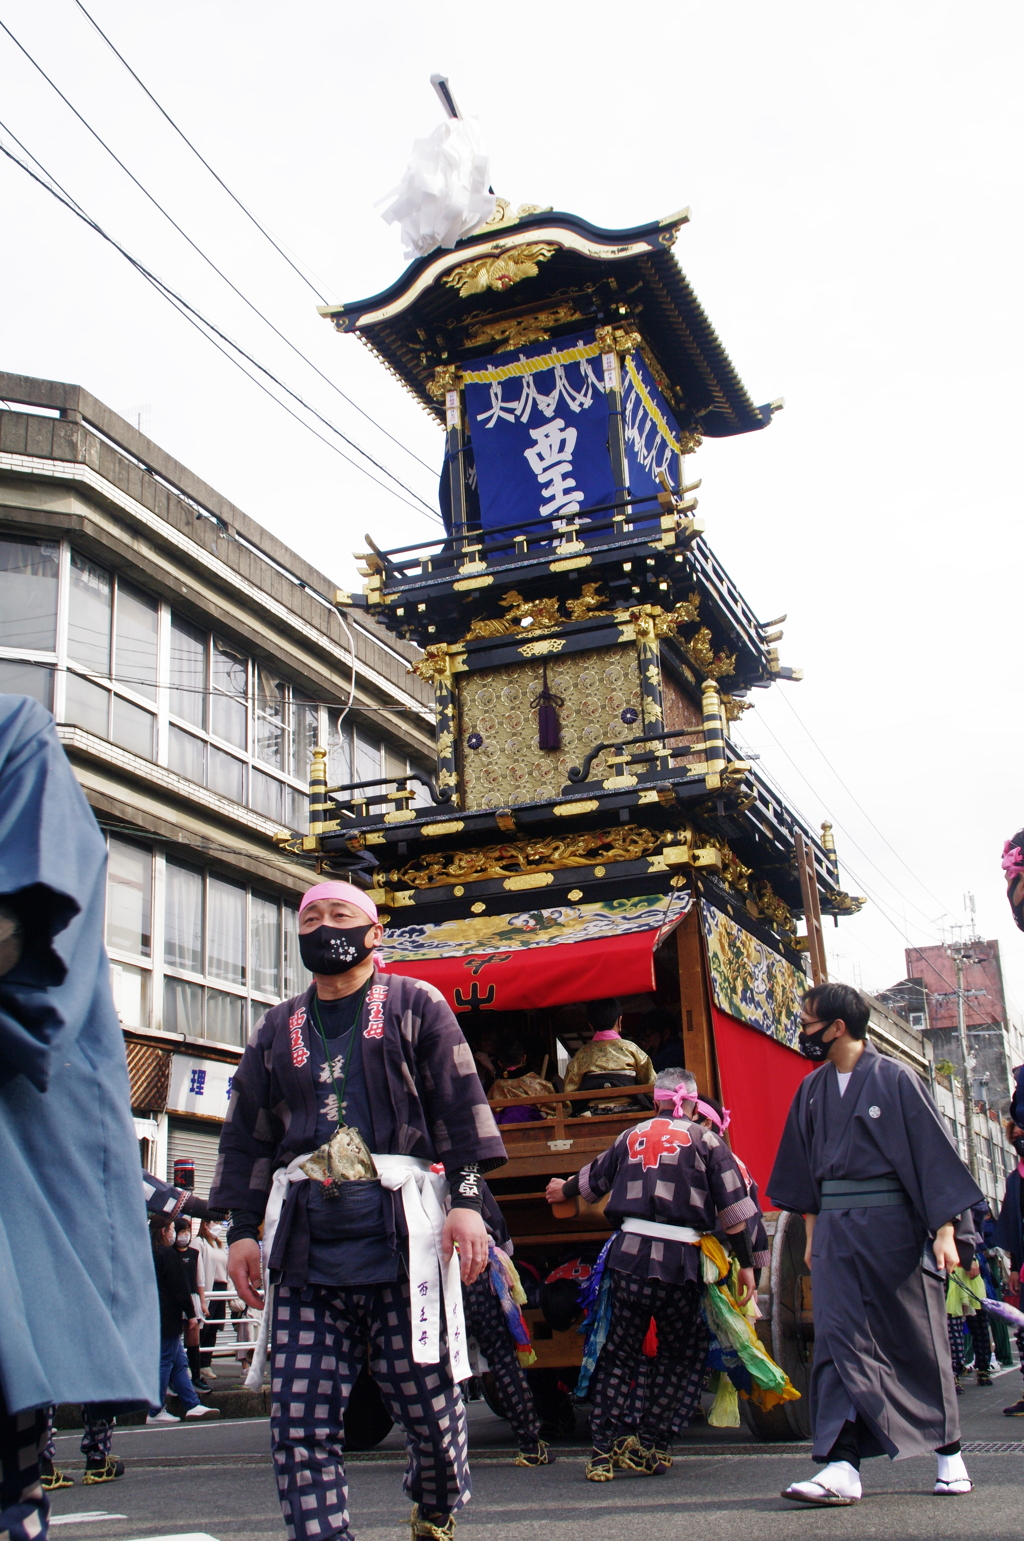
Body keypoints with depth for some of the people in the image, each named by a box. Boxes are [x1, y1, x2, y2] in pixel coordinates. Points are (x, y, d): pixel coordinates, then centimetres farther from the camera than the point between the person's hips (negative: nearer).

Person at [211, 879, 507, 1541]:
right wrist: (242, 1230, 14)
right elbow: (247, 1134, 22)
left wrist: (468, 1200, -6)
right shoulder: (277, 1028, 21)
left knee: (428, 1399, 2)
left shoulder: (414, 1004, 10)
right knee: (300, 1419, -6)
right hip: (304, 1237, 3)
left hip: (402, 1230, -3)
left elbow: (461, 1105, 3)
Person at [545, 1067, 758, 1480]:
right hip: (679, 1262, -3)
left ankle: (603, 1450, 9)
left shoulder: (631, 1137, 15)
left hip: (629, 1254, 3)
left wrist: (563, 1190, 50)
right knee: (681, 1353, 14)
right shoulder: (705, 1141, 5)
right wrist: (745, 1264, 7)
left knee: (618, 1353, 12)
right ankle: (649, 1447, 12)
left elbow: (594, 1179, 30)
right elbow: (732, 1208, 0)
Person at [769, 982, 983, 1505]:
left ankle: (949, 1452, 25)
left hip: (892, 1225, -4)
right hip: (836, 1230, 4)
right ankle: (842, 1466, -9)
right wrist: (813, 1234, 14)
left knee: (917, 1338, 7)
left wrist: (945, 1231, -12)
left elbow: (934, 1151, -7)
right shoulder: (812, 1090, 9)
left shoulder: (894, 1079, -7)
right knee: (838, 1340, -6)